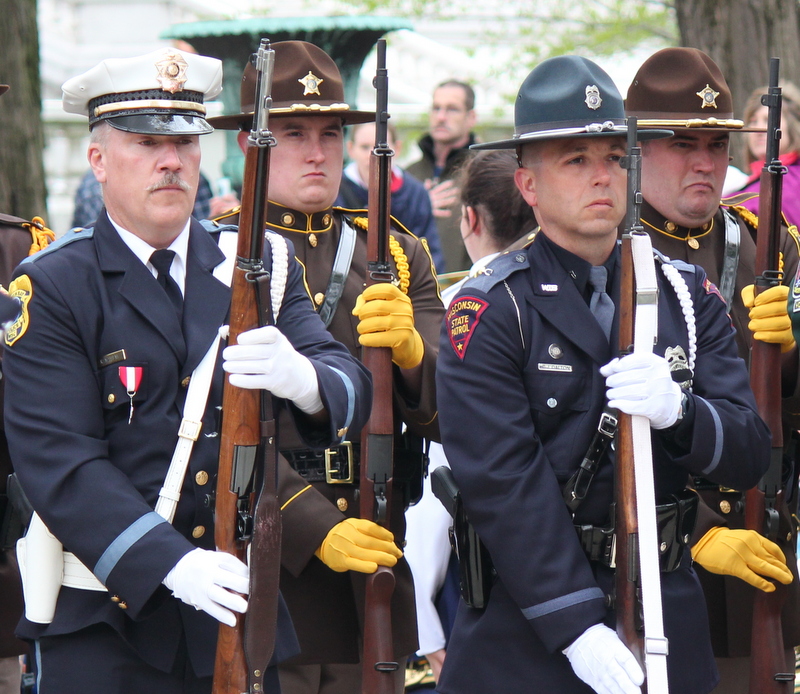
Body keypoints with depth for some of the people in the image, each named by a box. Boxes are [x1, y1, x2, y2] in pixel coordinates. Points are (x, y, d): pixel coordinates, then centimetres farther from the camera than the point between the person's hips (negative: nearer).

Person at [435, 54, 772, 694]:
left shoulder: (689, 295, 7)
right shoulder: (491, 312, -7)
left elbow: (750, 454, 2)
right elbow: (504, 481, -15)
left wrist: (678, 411, -20)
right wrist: (577, 628, -22)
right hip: (530, 617, -4)